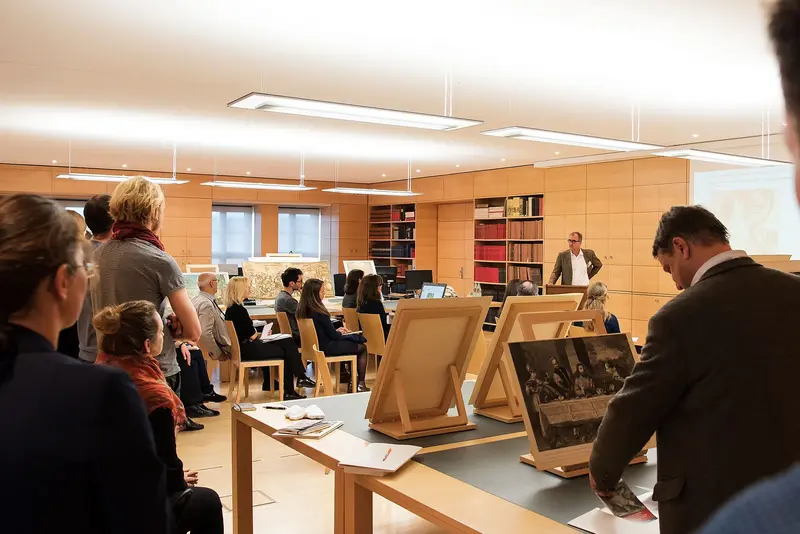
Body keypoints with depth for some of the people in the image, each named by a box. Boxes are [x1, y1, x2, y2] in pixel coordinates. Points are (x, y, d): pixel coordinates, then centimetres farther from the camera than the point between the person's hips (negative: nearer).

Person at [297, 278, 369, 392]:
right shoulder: (319, 313, -25)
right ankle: (360, 384, 13)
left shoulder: (302, 309, 0)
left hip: (314, 346, 9)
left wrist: (337, 331, 11)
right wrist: (340, 333, 5)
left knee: (357, 339, 22)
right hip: (326, 348, -9)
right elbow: (333, 335, -16)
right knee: (362, 348, 7)